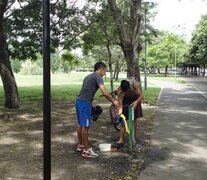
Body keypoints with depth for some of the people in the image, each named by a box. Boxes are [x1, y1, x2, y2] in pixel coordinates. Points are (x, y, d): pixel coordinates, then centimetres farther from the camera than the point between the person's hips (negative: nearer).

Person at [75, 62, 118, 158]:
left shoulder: (89, 76, 22)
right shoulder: (98, 77, -6)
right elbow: (105, 93, -16)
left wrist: (90, 103, 25)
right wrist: (113, 101, -2)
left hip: (79, 101, 10)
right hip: (85, 103, -10)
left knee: (81, 125, 18)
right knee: (85, 126, -5)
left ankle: (80, 145, 30)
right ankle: (86, 150, 1)